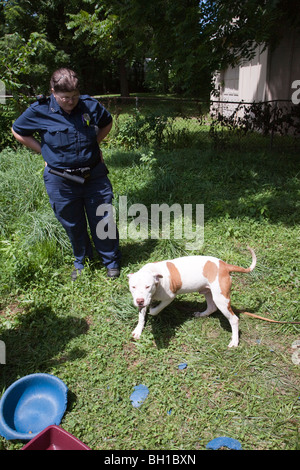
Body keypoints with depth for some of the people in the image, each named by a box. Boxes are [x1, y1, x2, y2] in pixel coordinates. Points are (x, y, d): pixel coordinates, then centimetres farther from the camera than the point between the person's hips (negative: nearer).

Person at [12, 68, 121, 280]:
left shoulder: (91, 105, -4)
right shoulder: (39, 111, -8)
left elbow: (107, 123, 17)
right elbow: (18, 131, 9)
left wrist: (93, 144, 6)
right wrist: (44, 151, 0)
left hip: (94, 175, 1)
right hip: (61, 181, 0)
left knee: (103, 221, 7)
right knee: (73, 225, 13)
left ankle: (112, 261, 29)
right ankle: (81, 261, 37)